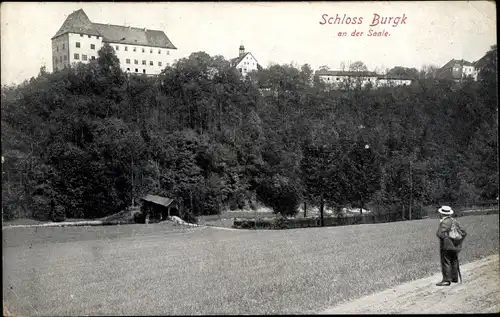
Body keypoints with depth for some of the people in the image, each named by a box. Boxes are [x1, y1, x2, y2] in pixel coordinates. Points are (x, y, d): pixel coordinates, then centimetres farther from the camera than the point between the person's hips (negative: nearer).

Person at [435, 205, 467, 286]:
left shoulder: (444, 222, -16)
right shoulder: (455, 221, 9)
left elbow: (440, 234, -27)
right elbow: (464, 233, 11)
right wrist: (458, 241, 12)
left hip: (446, 246, -8)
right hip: (454, 246, 8)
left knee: (446, 263, -5)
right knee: (454, 262, 17)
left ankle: (446, 280, -6)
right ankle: (454, 278, 26)